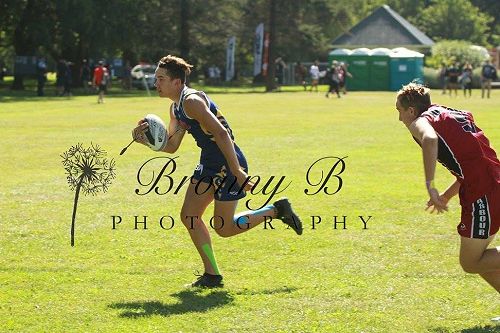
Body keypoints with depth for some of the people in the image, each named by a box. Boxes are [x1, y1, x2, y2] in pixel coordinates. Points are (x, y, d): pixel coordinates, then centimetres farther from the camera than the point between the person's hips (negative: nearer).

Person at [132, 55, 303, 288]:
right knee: (189, 216, 5)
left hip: (229, 164, -10)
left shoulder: (191, 101, -20)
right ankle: (212, 275, 11)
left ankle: (276, 210, 14)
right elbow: (171, 146, 19)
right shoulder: (175, 108, 12)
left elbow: (221, 133, -26)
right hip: (209, 163, 10)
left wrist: (237, 172, -29)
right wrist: (147, 140, -1)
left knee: (224, 228, -4)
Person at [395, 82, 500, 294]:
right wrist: (447, 195, 34)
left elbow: (430, 139, -27)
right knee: (476, 257, 19)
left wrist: (430, 185, -26)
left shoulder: (420, 121, -2)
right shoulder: (456, 115, 24)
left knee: (470, 263, 2)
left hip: (483, 194, -9)